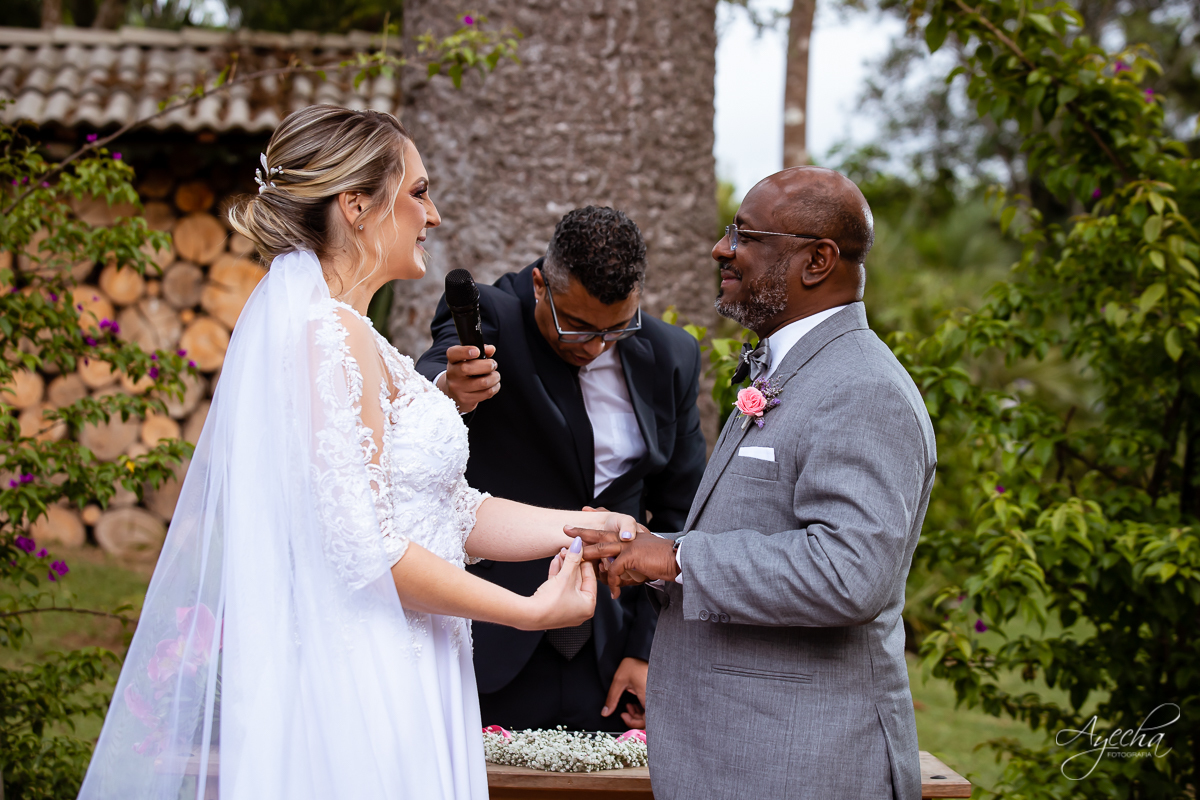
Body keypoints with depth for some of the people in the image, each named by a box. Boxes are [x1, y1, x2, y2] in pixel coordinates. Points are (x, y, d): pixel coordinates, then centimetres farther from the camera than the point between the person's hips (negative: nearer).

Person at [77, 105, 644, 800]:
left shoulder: (351, 335, 14)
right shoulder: (332, 334, -16)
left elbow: (453, 511, 12)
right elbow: (367, 547, -22)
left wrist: (585, 527, 5)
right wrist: (533, 610, -14)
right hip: (363, 690, -9)